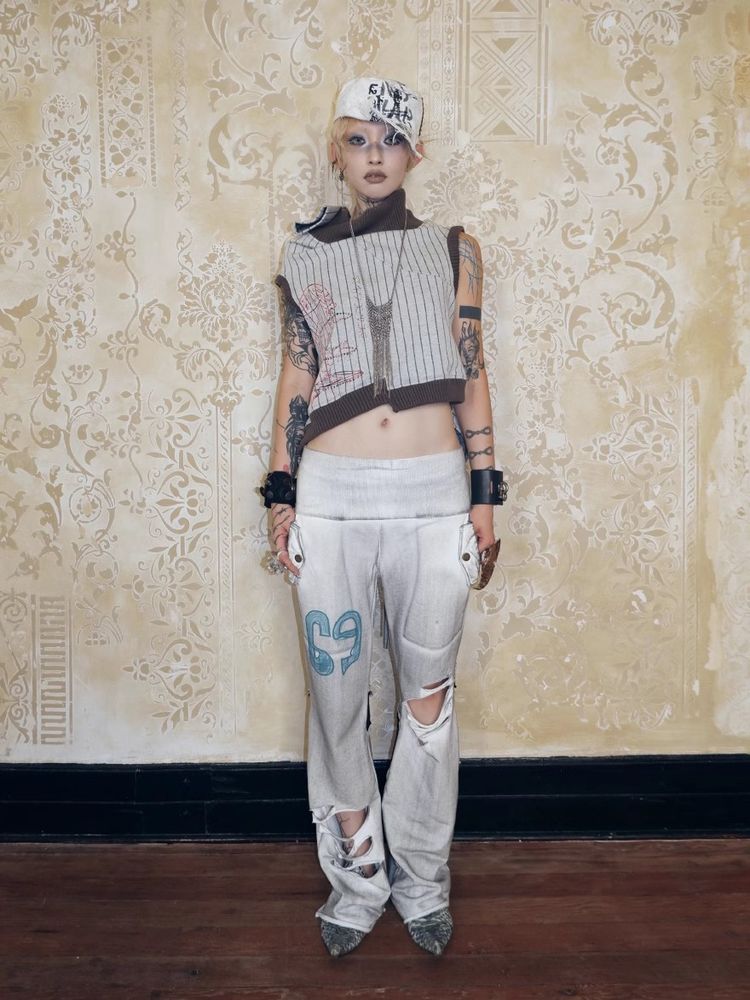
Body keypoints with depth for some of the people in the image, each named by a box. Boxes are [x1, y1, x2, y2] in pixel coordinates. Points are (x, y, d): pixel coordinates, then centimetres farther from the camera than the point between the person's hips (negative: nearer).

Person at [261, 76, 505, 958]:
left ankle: (421, 878, 26)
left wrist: (484, 497, 3)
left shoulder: (453, 250, 9)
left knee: (428, 697, 8)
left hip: (434, 495, 0)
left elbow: (471, 378, 7)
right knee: (338, 695, 7)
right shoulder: (303, 257, 10)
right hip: (332, 497, 1)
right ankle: (358, 875, 26)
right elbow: (295, 380, 10)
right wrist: (282, 495, 4)